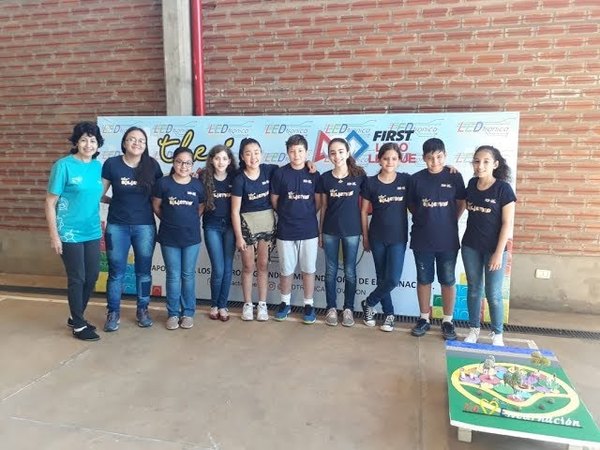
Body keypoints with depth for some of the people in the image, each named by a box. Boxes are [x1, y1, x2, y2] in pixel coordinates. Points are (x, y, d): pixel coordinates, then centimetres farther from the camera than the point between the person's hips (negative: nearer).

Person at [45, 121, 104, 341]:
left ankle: (76, 317, 32)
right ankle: (78, 325, 19)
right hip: (70, 233, -6)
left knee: (92, 276, 12)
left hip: (92, 232, 6)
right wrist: (54, 235, -13)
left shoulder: (98, 166, 5)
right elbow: (50, 203, -10)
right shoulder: (63, 165, -11)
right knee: (77, 278, 3)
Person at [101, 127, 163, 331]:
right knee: (116, 272, 7)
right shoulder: (111, 164, -4)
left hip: (145, 226, 1)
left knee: (143, 270, 10)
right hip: (117, 226, -1)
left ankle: (142, 310, 25)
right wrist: (116, 201, -3)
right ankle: (113, 313, 20)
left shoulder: (152, 165, -2)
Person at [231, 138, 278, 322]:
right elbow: (235, 211, -11)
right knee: (248, 267, 7)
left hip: (267, 221, 2)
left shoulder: (269, 170, -5)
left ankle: (262, 304, 21)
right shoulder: (239, 179, -13)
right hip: (247, 223, -2)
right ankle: (247, 304, 22)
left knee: (263, 265, 10)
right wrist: (238, 236, -12)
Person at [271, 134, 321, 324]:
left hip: (309, 230, 0)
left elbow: (318, 202, 6)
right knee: (286, 270, 10)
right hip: (285, 231, 0)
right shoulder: (280, 173, -3)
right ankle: (285, 303, 28)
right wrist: (287, 215, 11)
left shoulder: (314, 174, -1)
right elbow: (274, 201, 5)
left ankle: (309, 305, 22)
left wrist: (307, 216, 9)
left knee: (309, 269, 9)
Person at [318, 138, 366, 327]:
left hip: (352, 230, -1)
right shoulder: (325, 178, 0)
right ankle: (331, 308, 22)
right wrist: (320, 232, 6)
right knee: (331, 271, 9)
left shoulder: (359, 175, -4)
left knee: (350, 271, 8)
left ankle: (348, 308, 22)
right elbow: (323, 207, 6)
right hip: (330, 231, 1)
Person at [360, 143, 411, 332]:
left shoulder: (406, 180, -2)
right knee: (382, 278, 8)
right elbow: (364, 211, 1)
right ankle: (389, 314, 24)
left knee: (393, 279, -7)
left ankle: (368, 303, 16)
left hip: (398, 238, 0)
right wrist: (365, 237, 2)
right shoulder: (371, 183, -3)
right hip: (377, 237, 0)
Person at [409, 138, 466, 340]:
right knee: (423, 280, 10)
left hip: (447, 240, -1)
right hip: (422, 239, 1)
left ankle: (447, 321, 22)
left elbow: (461, 204, 6)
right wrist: (424, 219, 2)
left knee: (448, 281, 8)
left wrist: (450, 222, 2)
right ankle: (424, 318, 24)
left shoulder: (454, 177, -3)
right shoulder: (416, 178, -1)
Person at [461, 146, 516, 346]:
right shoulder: (471, 184, 2)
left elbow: (507, 223, -12)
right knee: (473, 289, 13)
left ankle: (497, 334, 21)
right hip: (470, 247, 4)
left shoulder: (503, 188, -12)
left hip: (494, 248, -4)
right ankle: (474, 329, 26)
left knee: (493, 294, 3)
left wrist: (499, 253, -15)